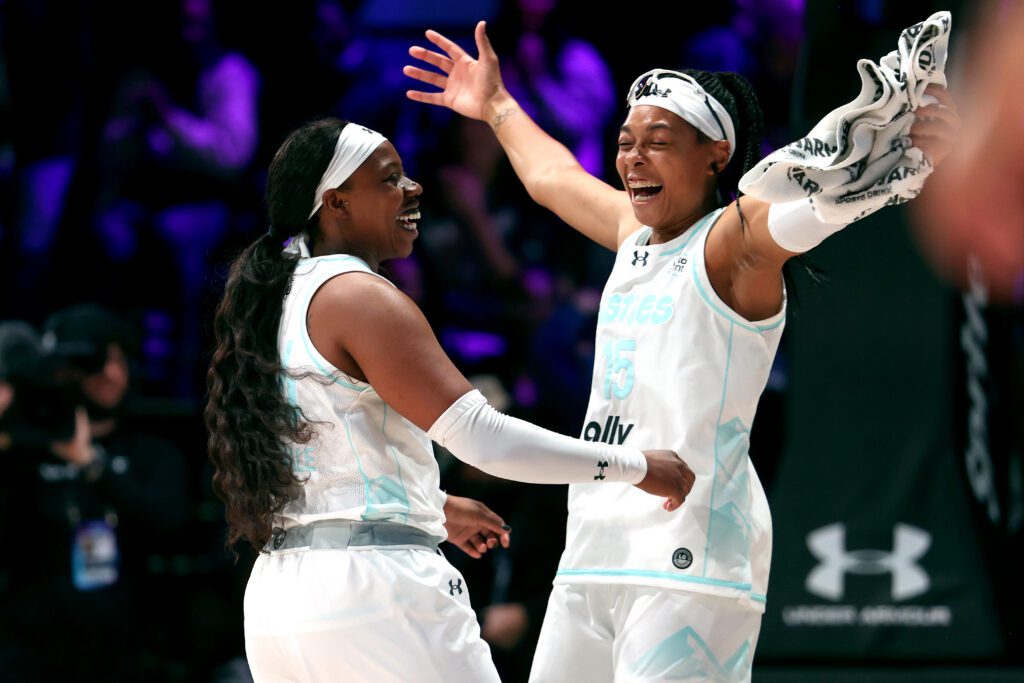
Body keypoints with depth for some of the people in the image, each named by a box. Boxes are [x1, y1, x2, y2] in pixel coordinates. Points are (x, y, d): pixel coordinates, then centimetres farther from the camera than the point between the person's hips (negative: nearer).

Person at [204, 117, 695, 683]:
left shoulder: (278, 301, 16)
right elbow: (482, 437, -17)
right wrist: (636, 466, -10)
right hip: (373, 587, -9)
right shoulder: (360, 297, -11)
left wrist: (434, 507, 38)